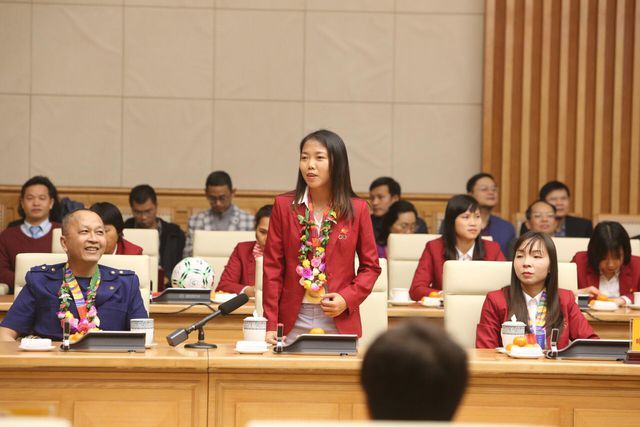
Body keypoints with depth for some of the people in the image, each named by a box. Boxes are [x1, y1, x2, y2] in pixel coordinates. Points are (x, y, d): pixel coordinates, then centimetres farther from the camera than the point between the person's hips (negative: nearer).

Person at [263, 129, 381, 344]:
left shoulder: (357, 209, 1)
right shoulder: (284, 205, 2)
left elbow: (370, 266, 7)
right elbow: (273, 267, 1)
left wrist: (347, 299, -10)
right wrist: (270, 325, -6)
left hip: (339, 321, 0)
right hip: (293, 321, 0)